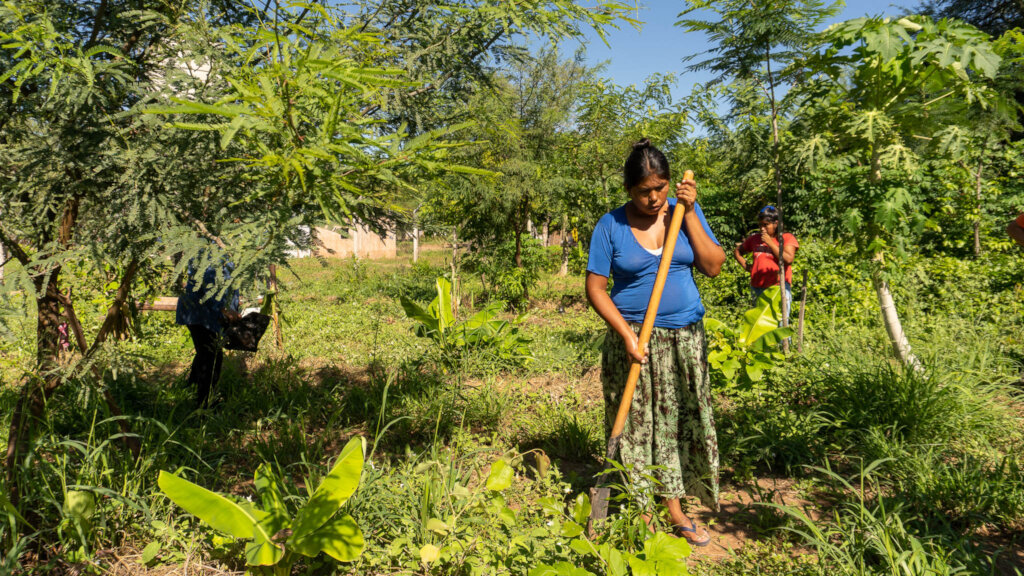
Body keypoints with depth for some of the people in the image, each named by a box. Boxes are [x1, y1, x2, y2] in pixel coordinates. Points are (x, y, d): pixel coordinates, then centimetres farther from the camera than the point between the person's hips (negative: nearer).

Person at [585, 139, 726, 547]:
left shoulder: (684, 212, 3)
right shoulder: (611, 226, -4)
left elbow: (714, 267, -4)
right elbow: (595, 288, -6)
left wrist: (689, 213, -11)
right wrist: (626, 334, -16)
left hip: (685, 339, 3)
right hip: (636, 339, -3)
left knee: (683, 422, 7)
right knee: (638, 425, 2)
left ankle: (676, 512, 20)